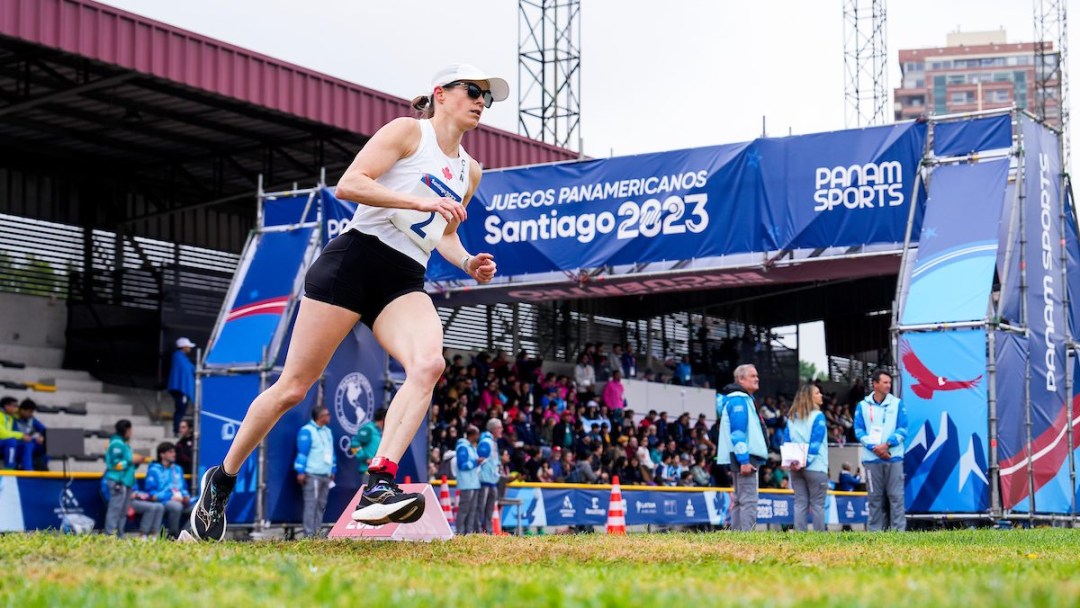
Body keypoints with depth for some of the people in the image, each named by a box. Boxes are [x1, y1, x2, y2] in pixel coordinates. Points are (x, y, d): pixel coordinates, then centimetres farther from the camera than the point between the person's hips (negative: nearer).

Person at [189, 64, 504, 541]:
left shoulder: (470, 171, 21)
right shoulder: (408, 131, 0)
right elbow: (349, 184, -11)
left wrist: (467, 262, 10)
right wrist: (422, 201, -19)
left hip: (404, 284, 6)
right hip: (356, 257, -5)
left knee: (429, 363, -28)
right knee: (295, 385, -3)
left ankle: (379, 484, -36)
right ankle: (221, 480, 15)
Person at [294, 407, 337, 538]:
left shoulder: (327, 431, 19)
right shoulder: (307, 431, -7)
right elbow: (302, 452, -11)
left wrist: (333, 470, 20)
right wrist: (301, 472, -15)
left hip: (326, 474, 8)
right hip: (312, 475, -8)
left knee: (321, 505, 6)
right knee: (311, 504, -10)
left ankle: (317, 532, 9)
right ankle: (309, 534, -12)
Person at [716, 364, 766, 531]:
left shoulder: (745, 399, 21)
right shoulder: (739, 400, -11)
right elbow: (738, 432, -19)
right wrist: (744, 460, -23)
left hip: (744, 458, 11)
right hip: (744, 457, -11)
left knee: (739, 500, 13)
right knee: (749, 500, -14)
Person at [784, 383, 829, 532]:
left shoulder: (792, 417, 11)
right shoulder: (817, 416, -7)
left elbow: (787, 441, 7)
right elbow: (815, 442, -12)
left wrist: (792, 460, 0)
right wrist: (806, 462, -13)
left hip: (796, 468, 5)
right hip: (816, 467, -5)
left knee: (800, 503, 6)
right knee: (817, 504, -1)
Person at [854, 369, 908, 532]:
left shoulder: (897, 404, 6)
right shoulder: (863, 406, 7)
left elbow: (903, 430, 1)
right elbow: (859, 431, 2)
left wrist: (887, 444, -13)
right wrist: (874, 447, -13)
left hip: (894, 458, -1)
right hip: (872, 458, 1)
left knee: (896, 496, -4)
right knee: (874, 497, 5)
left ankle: (899, 530, -4)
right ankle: (874, 531, 9)